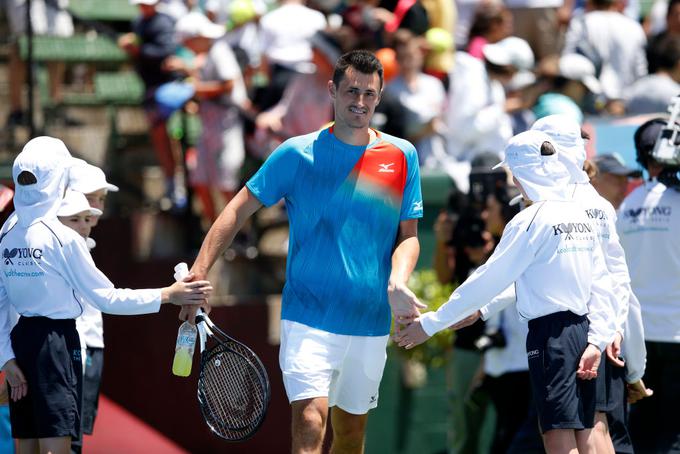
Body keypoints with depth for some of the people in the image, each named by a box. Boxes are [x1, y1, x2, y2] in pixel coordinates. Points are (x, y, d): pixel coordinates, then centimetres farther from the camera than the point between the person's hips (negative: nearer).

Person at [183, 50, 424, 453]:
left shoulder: (402, 156, 4)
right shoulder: (298, 154, -2)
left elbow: (408, 234, 7)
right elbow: (238, 211, 0)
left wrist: (397, 283, -13)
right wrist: (198, 276, -10)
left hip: (371, 324, 3)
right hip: (308, 317, -3)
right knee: (310, 418, -20)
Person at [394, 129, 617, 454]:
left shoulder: (532, 220, -12)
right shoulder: (579, 214, 11)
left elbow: (489, 279, -12)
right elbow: (601, 285, 8)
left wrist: (432, 323, -7)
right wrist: (597, 341, 6)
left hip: (550, 333, -8)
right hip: (582, 329, 8)